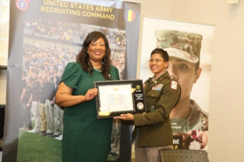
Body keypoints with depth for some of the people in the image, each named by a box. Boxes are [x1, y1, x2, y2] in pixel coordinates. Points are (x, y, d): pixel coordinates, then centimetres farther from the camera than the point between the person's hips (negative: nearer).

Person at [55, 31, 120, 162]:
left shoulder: (113, 71, 12)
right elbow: (59, 98, -11)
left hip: (102, 132, 5)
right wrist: (84, 97, -25)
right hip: (79, 131, -5)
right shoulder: (75, 68, -4)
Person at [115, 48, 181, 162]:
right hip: (141, 136, 7)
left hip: (157, 139, -7)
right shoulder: (147, 83, 17)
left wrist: (134, 118, -25)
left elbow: (161, 113, -17)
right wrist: (126, 115, -1)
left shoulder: (171, 84, -7)